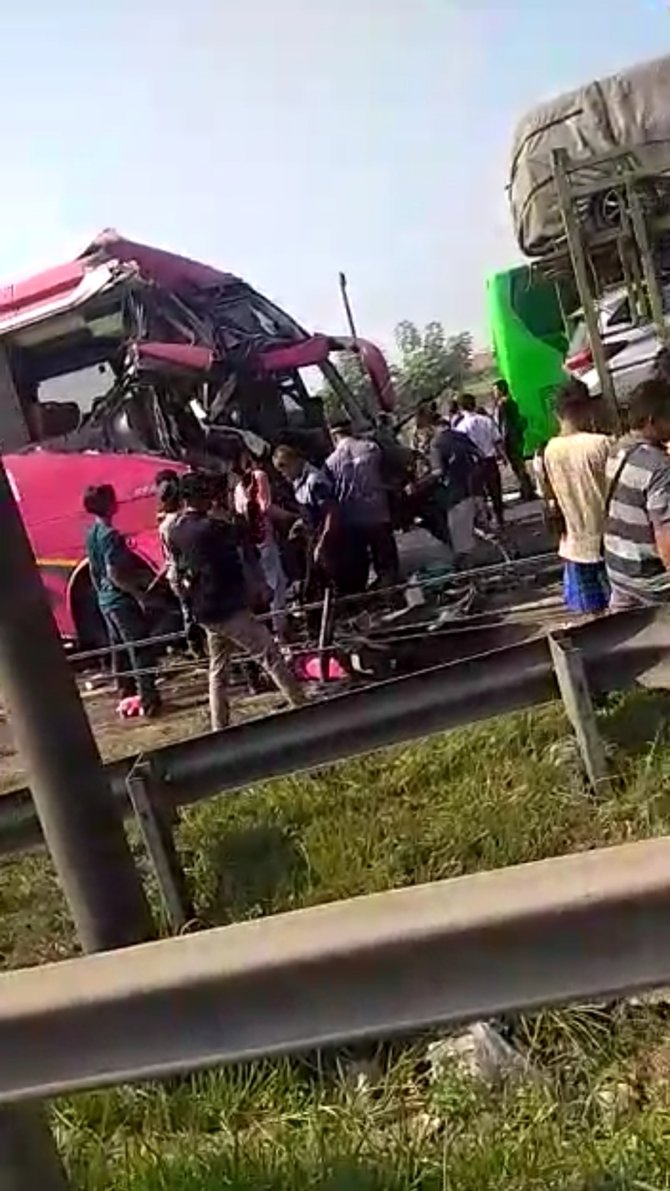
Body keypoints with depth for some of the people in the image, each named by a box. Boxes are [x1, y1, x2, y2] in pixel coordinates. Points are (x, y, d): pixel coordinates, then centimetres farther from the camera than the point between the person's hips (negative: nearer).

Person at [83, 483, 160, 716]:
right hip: (122, 599, -10)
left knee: (120, 649, 15)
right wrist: (138, 594, -19)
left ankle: (127, 696, 22)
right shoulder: (110, 534, -19)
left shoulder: (92, 534, 10)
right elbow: (113, 572, -24)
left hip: (106, 600, 10)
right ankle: (149, 699, -4)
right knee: (139, 649, -5)